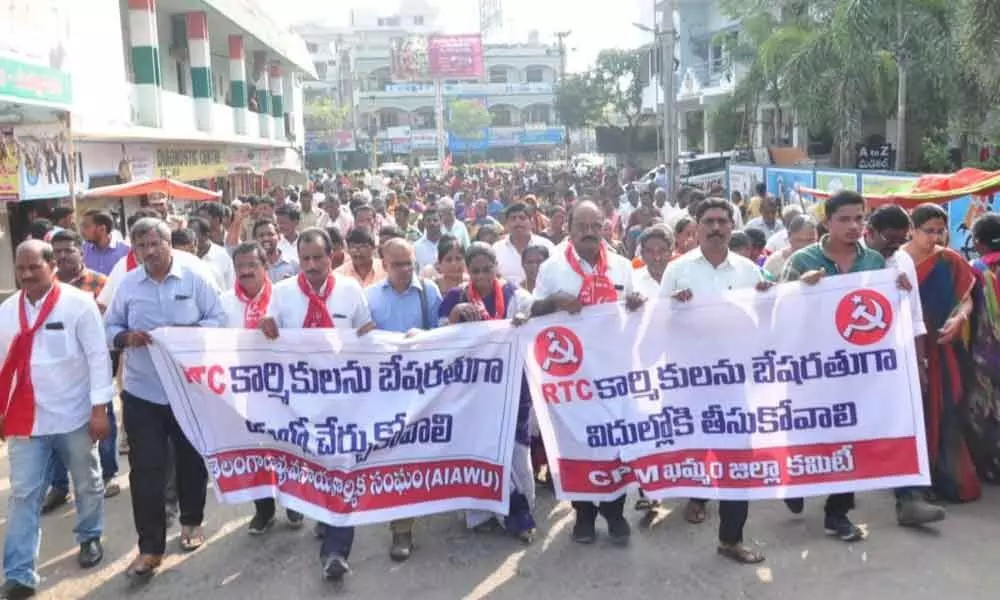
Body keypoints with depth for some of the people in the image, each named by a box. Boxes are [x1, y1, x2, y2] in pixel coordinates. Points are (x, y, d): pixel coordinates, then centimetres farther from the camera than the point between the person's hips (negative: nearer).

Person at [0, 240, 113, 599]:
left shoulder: (79, 303, -10)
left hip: (74, 415, -3)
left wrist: (100, 408, -13)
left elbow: (97, 355, -11)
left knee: (87, 485, 16)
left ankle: (90, 538, 39)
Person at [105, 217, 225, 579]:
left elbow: (219, 320, -6)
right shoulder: (127, 284, 1)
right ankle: (150, 547, 10)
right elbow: (109, 328, 7)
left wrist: (184, 331, -22)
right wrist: (126, 337, -16)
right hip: (141, 392, 1)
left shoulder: (196, 276, -5)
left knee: (191, 460, 15)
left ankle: (191, 522, 37)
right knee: (145, 470, 0)